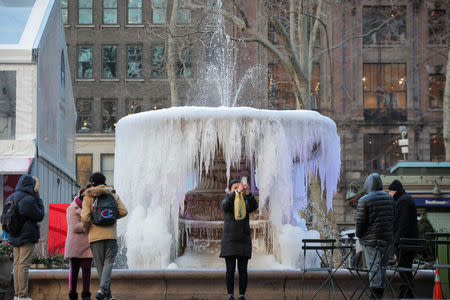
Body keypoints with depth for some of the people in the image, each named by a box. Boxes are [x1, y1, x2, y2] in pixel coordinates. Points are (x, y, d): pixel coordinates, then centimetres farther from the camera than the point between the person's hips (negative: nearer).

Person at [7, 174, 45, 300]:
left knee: (17, 264, 11)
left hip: (14, 237, 7)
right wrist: (38, 199, -2)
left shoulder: (10, 198, 7)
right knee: (24, 265, -5)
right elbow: (40, 216, -8)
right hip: (27, 236, -7)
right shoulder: (29, 200, -17)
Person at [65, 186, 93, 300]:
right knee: (74, 270, 1)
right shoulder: (72, 209, -3)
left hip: (87, 246, 5)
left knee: (87, 269, -2)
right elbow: (75, 227, -14)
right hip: (75, 246, -5)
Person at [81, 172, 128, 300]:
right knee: (109, 262, 2)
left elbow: (85, 217, -10)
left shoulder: (88, 197, 0)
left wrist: (86, 230, 7)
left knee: (100, 264, 8)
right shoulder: (113, 195, 7)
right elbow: (123, 212, 1)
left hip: (95, 235, 0)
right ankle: (102, 288, -19)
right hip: (111, 233, 1)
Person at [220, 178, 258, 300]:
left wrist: (247, 193, -34)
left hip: (244, 241, 1)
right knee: (230, 270, -2)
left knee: (243, 270, -1)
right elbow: (226, 204, -23)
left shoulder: (246, 203, 7)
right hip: (229, 241, -1)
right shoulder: (226, 202, 3)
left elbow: (254, 206, -17)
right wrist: (237, 192, -37)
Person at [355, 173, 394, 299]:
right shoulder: (389, 198, 8)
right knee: (382, 266, 14)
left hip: (371, 239, -6)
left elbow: (360, 221, -10)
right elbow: (392, 217, 12)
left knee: (374, 267, -4)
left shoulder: (364, 200, -12)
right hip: (387, 238, 6)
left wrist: (359, 235, 6)